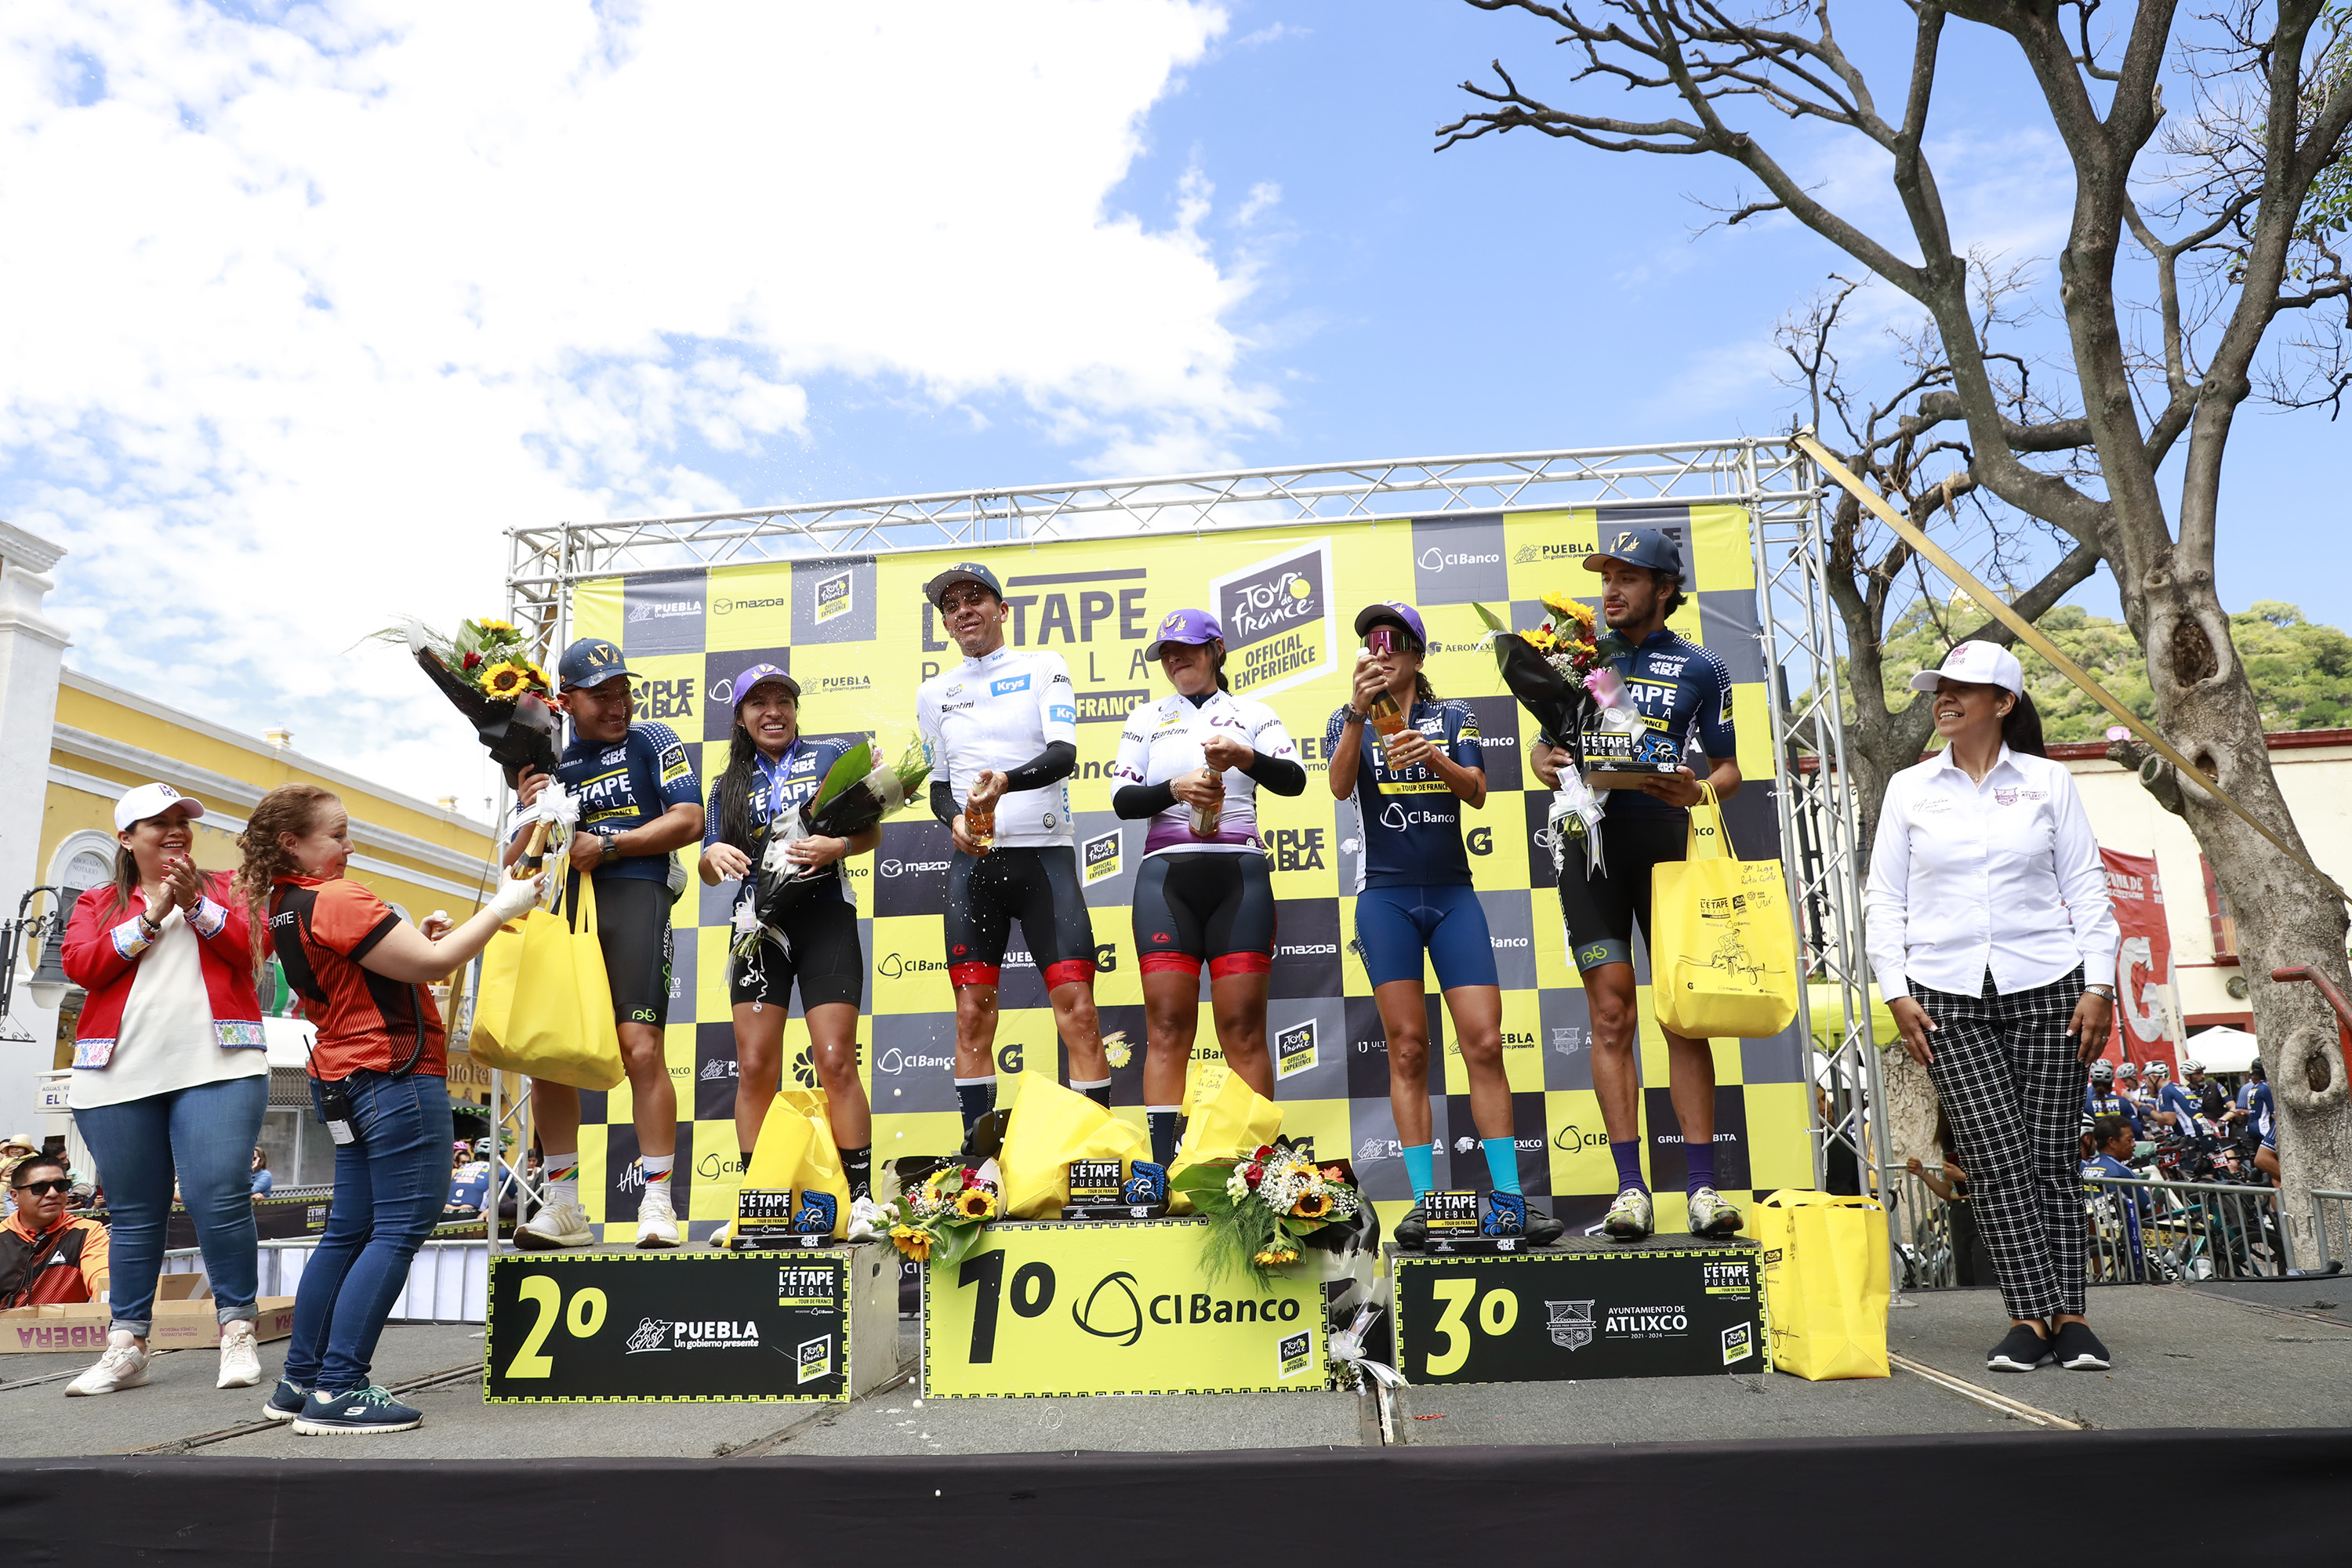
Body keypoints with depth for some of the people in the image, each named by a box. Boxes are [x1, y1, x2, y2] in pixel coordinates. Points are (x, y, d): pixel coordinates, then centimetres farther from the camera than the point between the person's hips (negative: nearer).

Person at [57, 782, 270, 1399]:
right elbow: (80, 965, 0)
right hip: (119, 1075, 2)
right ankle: (126, 1345, 14)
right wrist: (148, 917, -7)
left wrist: (196, 904, -12)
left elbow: (250, 945, -1)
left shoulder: (223, 887, 15)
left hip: (216, 1067, -2)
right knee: (134, 1213, 6)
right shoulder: (98, 903, 17)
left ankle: (238, 1332, -1)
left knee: (220, 1199, -11)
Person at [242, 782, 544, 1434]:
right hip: (395, 1078, -10)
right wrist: (504, 906, -12)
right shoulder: (336, 899, -17)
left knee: (349, 1230, 15)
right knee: (401, 1229, -7)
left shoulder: (284, 908, 13)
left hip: (344, 1080, 10)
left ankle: (300, 1381, 20)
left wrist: (414, 938, 8)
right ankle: (338, 1390, -9)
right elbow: (432, 964, -20)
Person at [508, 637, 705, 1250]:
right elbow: (515, 866, 22)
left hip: (633, 897, -5)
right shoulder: (550, 769, 23)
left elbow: (688, 820, -1)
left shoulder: (652, 742, 12)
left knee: (639, 1049, -15)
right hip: (561, 908, 5)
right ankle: (563, 1208, 11)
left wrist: (606, 845, -5)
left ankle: (657, 1203, -10)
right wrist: (530, 820, 2)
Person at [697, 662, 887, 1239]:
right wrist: (713, 854, -9)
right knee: (755, 1067, -2)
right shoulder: (728, 786, 18)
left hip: (826, 919, -3)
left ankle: (862, 1200, -4)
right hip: (760, 926, 3)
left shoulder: (832, 756, 9)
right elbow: (711, 870, 14)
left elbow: (872, 829, 5)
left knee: (836, 1061, -10)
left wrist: (837, 846, -16)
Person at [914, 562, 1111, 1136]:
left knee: (1078, 1011, -10)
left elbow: (1064, 754, -9)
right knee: (972, 1014, -1)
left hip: (1044, 856, -3)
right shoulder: (934, 692, 15)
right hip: (973, 861, 3)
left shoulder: (1043, 666, 5)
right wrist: (953, 818, -2)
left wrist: (1006, 781, -28)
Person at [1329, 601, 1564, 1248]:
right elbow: (1340, 786, -11)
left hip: (1453, 893, 1)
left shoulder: (1454, 717, 12)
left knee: (1484, 1041, -6)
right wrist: (1359, 710, -25)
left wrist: (1433, 757, -23)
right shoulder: (1349, 720, 10)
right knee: (1407, 1048, -4)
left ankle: (1507, 1195, 0)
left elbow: (1477, 793, -3)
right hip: (1385, 897, -1)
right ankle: (1423, 1200, 1)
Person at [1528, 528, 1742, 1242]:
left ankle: (1702, 1188, 3)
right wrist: (1546, 766, -9)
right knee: (1611, 1013, -3)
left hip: (1665, 841, 0)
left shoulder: (1699, 669, 9)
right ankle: (1631, 1189, 0)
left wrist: (1698, 792, -13)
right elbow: (1546, 744, 15)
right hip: (1591, 840, 1)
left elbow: (1728, 768, 10)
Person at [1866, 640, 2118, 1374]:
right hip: (1948, 996, 0)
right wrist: (1896, 992, 0)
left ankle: (2068, 1315, 9)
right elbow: (1884, 896, 8)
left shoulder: (2049, 781, 8)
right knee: (1998, 1158, -6)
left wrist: (2098, 986, 0)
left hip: (2047, 987, 0)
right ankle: (2033, 1317, -1)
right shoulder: (1909, 788, 9)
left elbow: (2086, 886, 7)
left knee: (2053, 1154, 1)